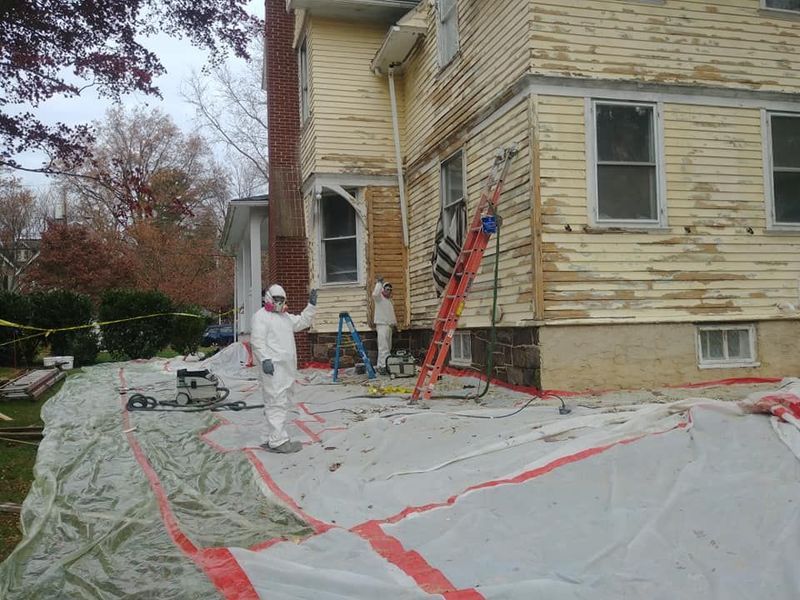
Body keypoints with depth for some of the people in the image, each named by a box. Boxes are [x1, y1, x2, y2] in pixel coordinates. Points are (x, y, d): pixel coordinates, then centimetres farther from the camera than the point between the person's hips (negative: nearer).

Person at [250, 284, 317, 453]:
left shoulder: (285, 316, 23)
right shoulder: (261, 316, -5)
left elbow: (303, 321, 29)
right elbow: (257, 340, -15)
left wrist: (311, 305, 17)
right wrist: (265, 359, -25)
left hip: (286, 367, 10)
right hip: (273, 366, -10)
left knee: (281, 403, 12)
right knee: (276, 403, -12)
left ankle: (273, 439, 18)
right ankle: (278, 441, -13)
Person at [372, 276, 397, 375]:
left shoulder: (389, 300, 22)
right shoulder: (379, 298, -4)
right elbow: (375, 293, -28)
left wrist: (394, 322, 21)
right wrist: (379, 283, -19)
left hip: (389, 326, 9)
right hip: (382, 325, -9)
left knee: (388, 347, 9)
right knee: (383, 347, -15)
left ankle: (380, 366, 14)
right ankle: (382, 366, -18)